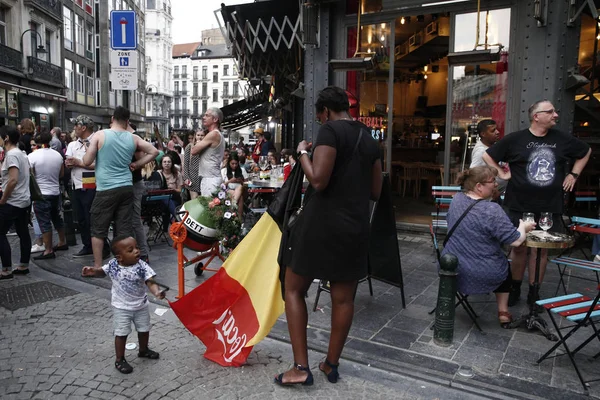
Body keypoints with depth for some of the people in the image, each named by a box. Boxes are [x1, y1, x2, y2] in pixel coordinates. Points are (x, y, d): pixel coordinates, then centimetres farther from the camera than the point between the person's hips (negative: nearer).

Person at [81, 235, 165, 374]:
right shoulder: (113, 265, -15)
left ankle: (143, 350, 45)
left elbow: (151, 282, -27)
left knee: (144, 329, 18)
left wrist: (157, 291, -48)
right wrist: (92, 271, -14)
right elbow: (102, 272, 7)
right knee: (121, 333, 4)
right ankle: (120, 360, 24)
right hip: (121, 307, -1)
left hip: (141, 305, 1)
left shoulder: (142, 266, -20)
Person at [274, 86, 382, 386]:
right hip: (355, 227, 7)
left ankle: (301, 367, 8)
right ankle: (332, 364, 27)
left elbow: (318, 180, -20)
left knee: (293, 289, 8)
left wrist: (302, 153, -5)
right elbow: (376, 191, 17)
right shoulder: (369, 139, 13)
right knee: (343, 298, 12)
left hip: (321, 223, -6)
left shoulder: (330, 130, -9)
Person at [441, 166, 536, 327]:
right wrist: (523, 228, 1)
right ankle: (503, 312, 25)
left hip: (451, 269, 5)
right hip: (482, 276, -5)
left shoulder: (457, 199, -2)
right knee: (503, 266, 29)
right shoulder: (492, 210, -23)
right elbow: (515, 241, -20)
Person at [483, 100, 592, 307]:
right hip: (520, 206, -2)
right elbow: (487, 155, 4)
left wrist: (573, 174, 13)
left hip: (550, 208, 3)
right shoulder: (515, 139, -5)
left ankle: (534, 292, 22)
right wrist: (501, 173, -3)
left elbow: (585, 151, 22)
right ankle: (515, 289, 25)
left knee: (542, 249, 9)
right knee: (519, 248, 8)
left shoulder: (563, 139, 4)